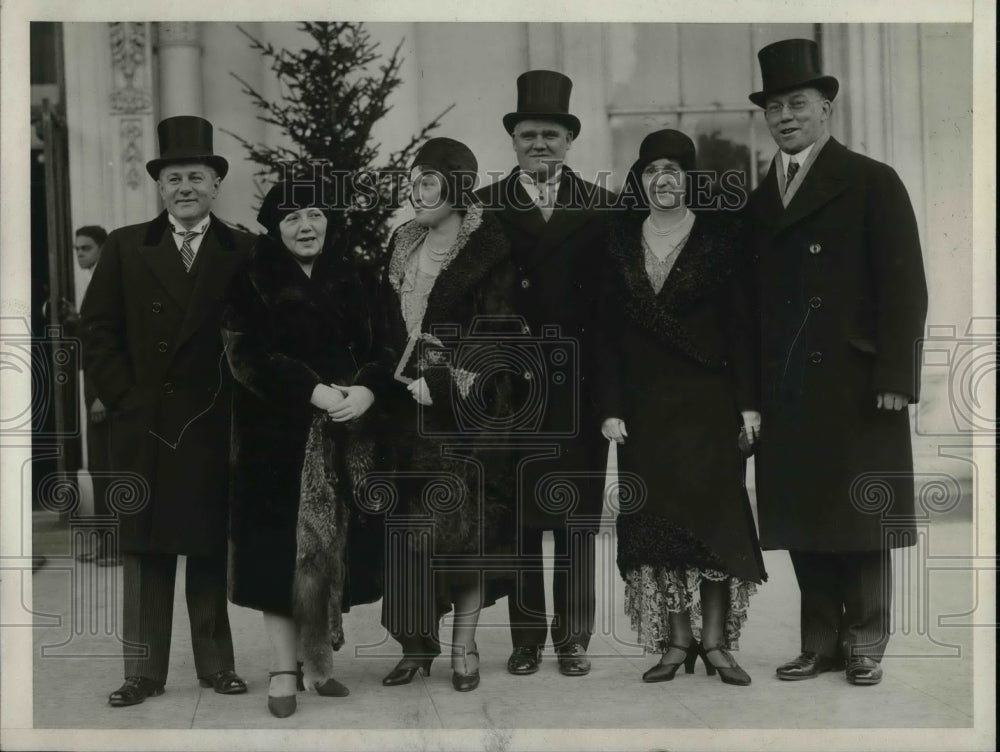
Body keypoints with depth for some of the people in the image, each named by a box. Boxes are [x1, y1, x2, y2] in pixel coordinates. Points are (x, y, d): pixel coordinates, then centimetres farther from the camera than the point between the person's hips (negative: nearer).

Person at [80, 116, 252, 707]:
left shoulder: (245, 253, 4)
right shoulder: (125, 247, 7)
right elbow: (97, 330, 4)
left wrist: (240, 408, -5)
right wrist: (125, 399, -4)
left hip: (215, 430, -1)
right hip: (143, 429, 1)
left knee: (213, 551, 6)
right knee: (144, 553, 4)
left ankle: (216, 664, 16)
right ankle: (144, 672, 10)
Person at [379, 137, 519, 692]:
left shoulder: (488, 246, -6)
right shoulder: (402, 243, 13)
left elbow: (493, 332, -11)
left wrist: (442, 382, -16)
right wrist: (399, 373, 4)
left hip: (469, 404, -5)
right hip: (410, 399, 5)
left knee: (467, 521, -2)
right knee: (409, 522, 2)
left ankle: (464, 648, 8)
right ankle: (417, 645, 11)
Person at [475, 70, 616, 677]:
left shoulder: (603, 208, 7)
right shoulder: (485, 206, 6)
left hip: (580, 386, 0)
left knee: (578, 520, 5)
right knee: (518, 518, 5)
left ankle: (573, 638, 15)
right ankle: (526, 638, 15)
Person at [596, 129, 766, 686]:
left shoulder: (719, 237, 2)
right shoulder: (620, 242, 8)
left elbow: (741, 324, 0)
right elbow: (608, 330, 6)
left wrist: (748, 402, -6)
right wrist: (611, 407, -1)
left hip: (707, 399, -2)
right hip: (644, 404, 2)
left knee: (714, 511, -4)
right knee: (655, 519, 1)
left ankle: (714, 641, 3)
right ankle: (677, 641, 8)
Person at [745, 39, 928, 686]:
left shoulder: (873, 183, 1)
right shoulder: (760, 200, 15)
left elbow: (904, 287, -5)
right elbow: (755, 297, 12)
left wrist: (894, 378, -13)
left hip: (856, 384, -4)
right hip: (787, 390, 5)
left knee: (862, 520, 2)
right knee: (803, 522, 6)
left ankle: (865, 646, 13)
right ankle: (821, 644, 16)